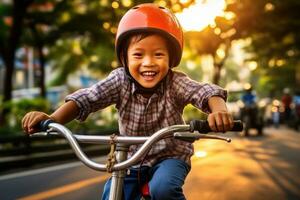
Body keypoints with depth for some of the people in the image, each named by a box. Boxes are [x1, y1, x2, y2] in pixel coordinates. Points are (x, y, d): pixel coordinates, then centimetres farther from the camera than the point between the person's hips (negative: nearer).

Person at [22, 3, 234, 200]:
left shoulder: (175, 83, -19)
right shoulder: (120, 80, -14)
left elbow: (205, 91, -33)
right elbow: (88, 97, -23)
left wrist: (219, 110, -57)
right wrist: (53, 118, -40)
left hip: (170, 156, -3)